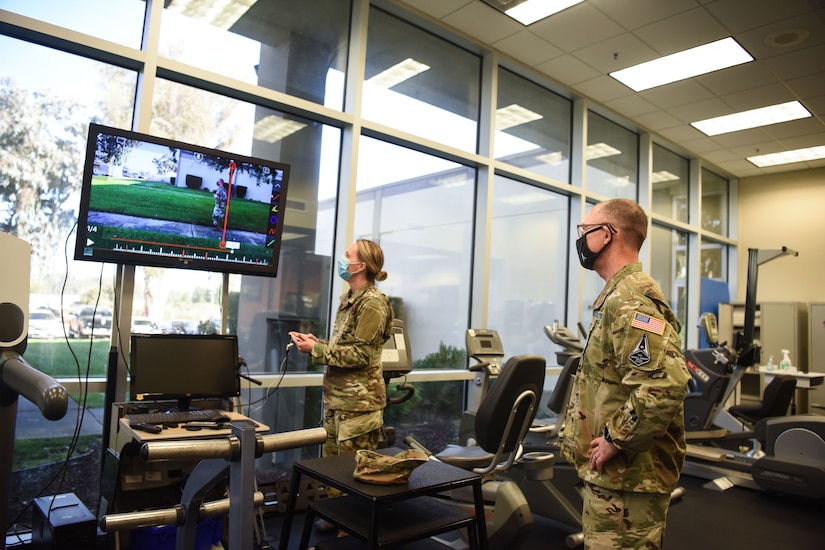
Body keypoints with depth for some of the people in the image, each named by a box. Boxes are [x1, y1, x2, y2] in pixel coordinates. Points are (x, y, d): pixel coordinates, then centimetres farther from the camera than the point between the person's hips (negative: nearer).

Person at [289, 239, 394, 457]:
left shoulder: (372, 304, -15)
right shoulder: (349, 299, 13)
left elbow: (361, 355, -19)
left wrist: (316, 349, -16)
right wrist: (317, 342, 5)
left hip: (358, 401, -9)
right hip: (337, 397, 9)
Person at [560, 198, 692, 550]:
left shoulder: (630, 300, -21)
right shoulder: (618, 296, 12)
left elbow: (664, 386, -34)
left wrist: (614, 441, -23)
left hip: (625, 478, -10)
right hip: (613, 472, 10)